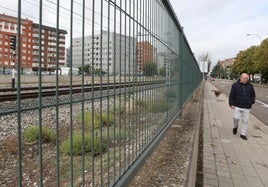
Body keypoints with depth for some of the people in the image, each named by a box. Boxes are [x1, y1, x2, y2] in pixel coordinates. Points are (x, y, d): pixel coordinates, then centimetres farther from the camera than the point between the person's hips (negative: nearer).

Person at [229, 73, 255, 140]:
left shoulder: (250, 86, 7)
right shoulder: (235, 85, -2)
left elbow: (253, 95, 19)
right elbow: (231, 96, -1)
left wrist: (251, 102, 8)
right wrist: (231, 104, -7)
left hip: (247, 107, 3)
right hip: (238, 106, -2)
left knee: (245, 121, 5)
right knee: (236, 118, -9)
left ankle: (243, 134, 17)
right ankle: (235, 127, 24)